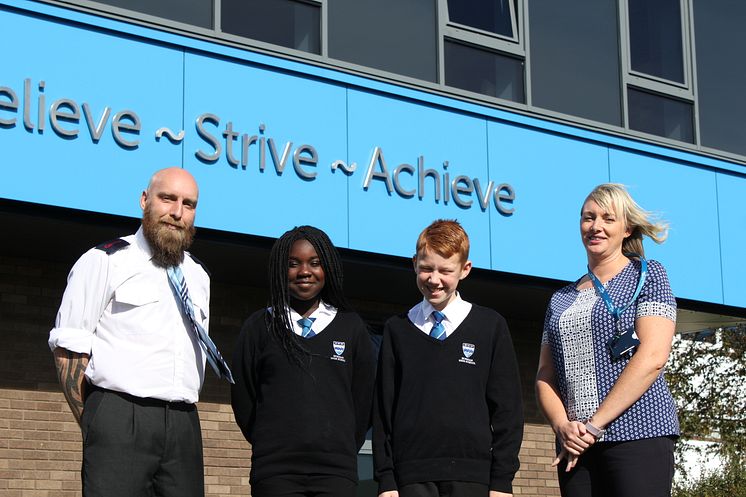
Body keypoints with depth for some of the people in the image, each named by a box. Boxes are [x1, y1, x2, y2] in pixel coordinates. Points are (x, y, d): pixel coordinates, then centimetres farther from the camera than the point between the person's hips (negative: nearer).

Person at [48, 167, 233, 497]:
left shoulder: (198, 276, 20)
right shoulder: (104, 261, 0)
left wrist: (182, 415, 15)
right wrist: (93, 427, -6)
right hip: (120, 418, -5)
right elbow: (68, 349, -4)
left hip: (184, 424, 6)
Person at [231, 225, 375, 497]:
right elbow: (242, 399, 12)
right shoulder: (259, 326, 10)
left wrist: (341, 452, 10)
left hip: (337, 472, 1)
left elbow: (363, 399, 14)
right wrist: (271, 447, 11)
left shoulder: (350, 327, 13)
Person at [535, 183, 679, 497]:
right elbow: (545, 376, 14)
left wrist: (594, 424, -11)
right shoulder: (561, 300, 19)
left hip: (637, 433, -4)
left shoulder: (647, 275, 5)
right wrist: (562, 425, -7)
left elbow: (653, 357, -7)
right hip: (575, 445, 5)